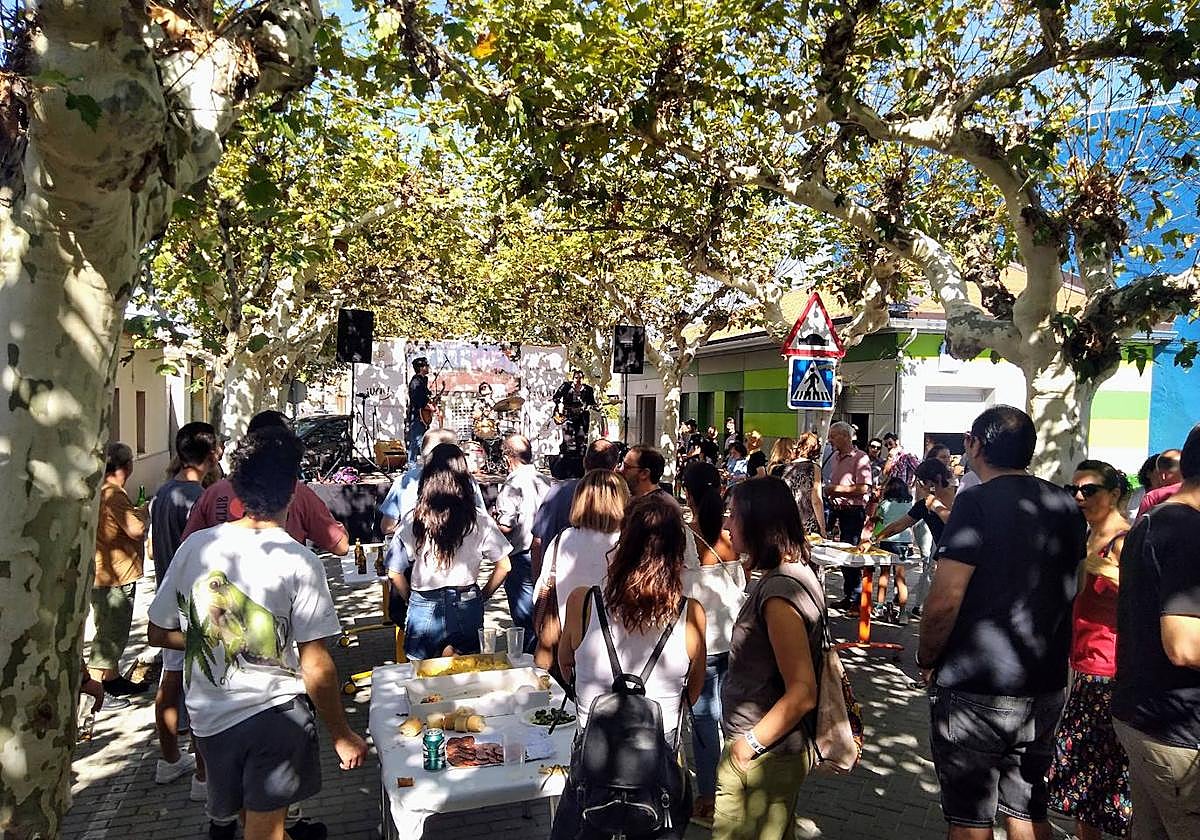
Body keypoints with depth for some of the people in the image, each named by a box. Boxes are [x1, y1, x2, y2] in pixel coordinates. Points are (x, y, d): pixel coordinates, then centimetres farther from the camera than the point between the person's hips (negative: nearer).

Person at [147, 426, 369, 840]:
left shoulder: (195, 546, -7)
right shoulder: (300, 562, -19)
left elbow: (158, 633, 4)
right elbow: (316, 668, -16)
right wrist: (342, 736, -5)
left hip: (208, 714, 5)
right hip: (275, 713, -5)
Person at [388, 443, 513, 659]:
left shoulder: (413, 520, -10)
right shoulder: (479, 520, -8)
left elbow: (394, 573, -5)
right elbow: (504, 567, -3)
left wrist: (413, 600, 11)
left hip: (424, 609, 0)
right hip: (467, 608, 1)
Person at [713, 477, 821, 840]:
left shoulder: (779, 590, -25)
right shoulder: (796, 572, 4)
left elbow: (802, 693, -27)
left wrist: (750, 743, -17)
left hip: (763, 757, -9)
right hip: (778, 750, 9)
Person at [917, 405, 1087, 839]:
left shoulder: (977, 502, -16)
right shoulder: (1067, 506, 4)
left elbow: (944, 601, -20)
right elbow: (1067, 588, 17)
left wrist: (926, 659, -5)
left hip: (974, 690, -6)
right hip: (1045, 688, 7)